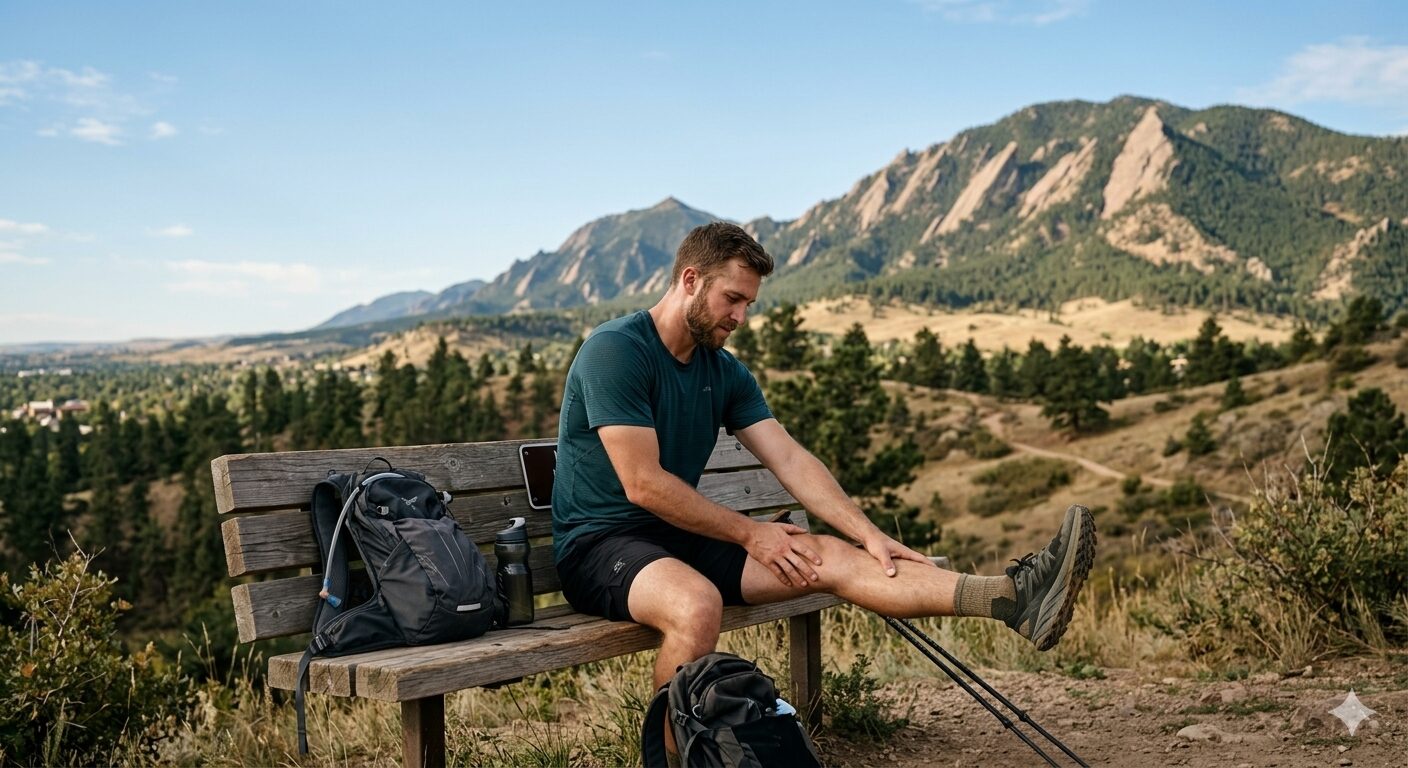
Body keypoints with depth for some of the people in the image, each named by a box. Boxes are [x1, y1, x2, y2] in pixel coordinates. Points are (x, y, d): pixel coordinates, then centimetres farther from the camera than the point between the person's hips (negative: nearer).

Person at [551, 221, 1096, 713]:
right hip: (600, 544, -6)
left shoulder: (724, 371, 9)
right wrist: (749, 533, -13)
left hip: (684, 538, 7)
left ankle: (1012, 598, -21)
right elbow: (643, 484, -20)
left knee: (832, 557, -11)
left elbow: (790, 459, 4)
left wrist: (868, 533, -8)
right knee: (698, 603, -40)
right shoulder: (615, 350, -15)